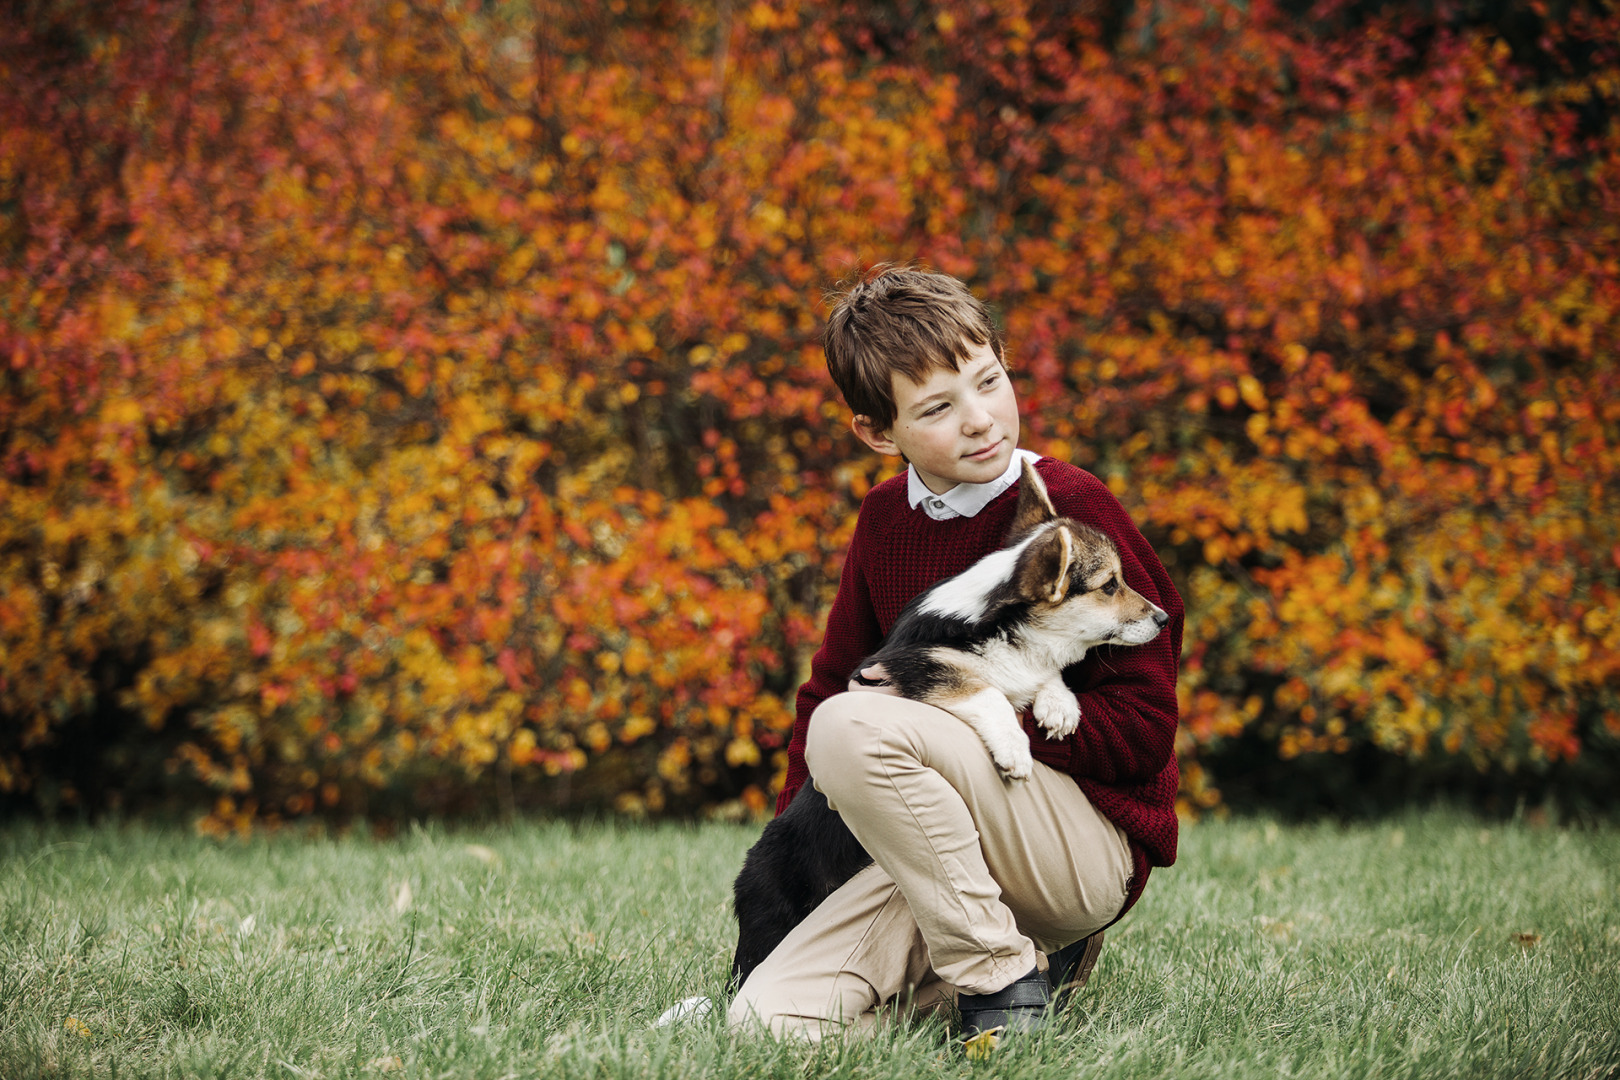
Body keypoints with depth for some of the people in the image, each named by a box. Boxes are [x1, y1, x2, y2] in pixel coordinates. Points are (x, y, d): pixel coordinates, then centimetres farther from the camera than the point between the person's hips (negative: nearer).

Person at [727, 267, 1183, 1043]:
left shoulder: (1074, 508, -9)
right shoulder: (886, 519, 10)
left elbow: (1143, 725, -11)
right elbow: (832, 680, 21)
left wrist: (976, 712, -16)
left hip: (1093, 843, -7)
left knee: (850, 728, -30)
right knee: (768, 1020, -14)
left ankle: (1004, 978, -16)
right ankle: (1022, 948, 9)